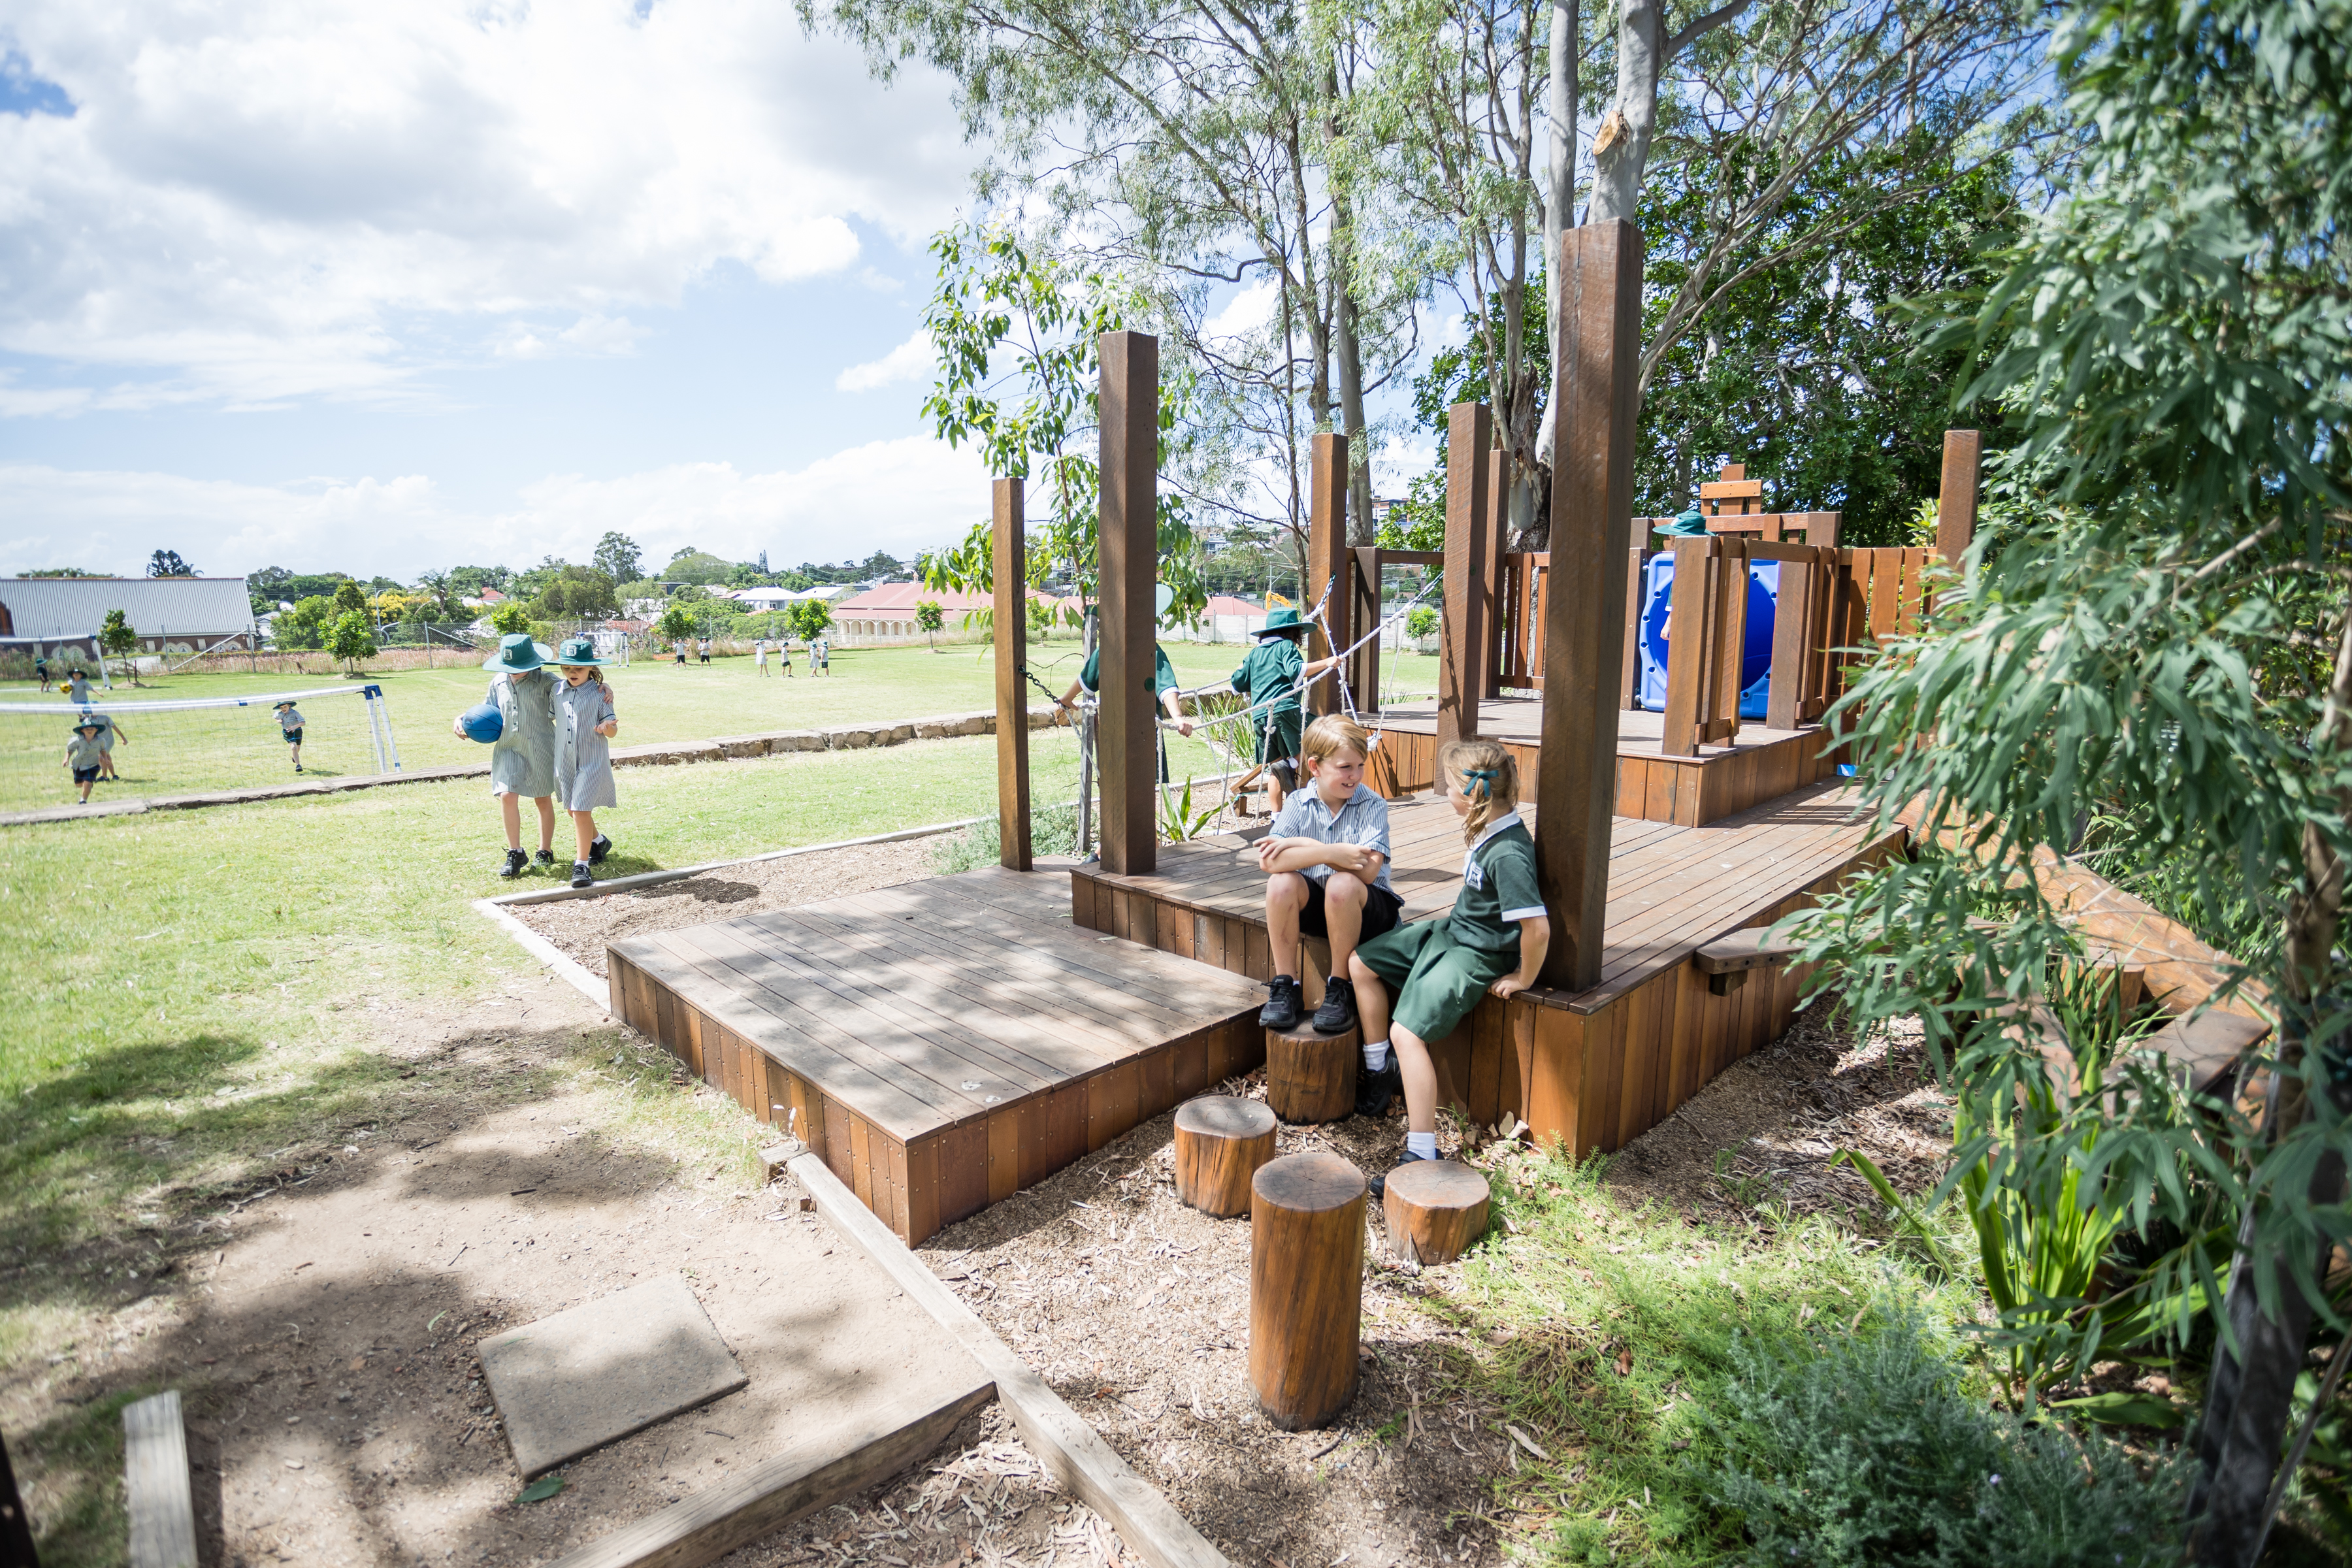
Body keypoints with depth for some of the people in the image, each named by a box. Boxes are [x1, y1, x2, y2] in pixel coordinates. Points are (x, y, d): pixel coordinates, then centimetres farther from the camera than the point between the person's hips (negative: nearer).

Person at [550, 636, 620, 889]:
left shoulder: (599, 694, -9)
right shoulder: (557, 690, 5)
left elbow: (613, 731, -9)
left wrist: (608, 727, -30)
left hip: (592, 760, -6)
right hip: (565, 760, 6)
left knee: (581, 811, -11)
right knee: (573, 810, 16)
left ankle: (582, 864, -1)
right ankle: (599, 842, 42)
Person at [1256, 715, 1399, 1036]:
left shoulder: (1373, 806, -10)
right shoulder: (1299, 804, -5)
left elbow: (1368, 871, -25)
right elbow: (1267, 861, -21)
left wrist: (1303, 846, -25)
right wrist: (1331, 854, -31)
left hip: (1367, 908, -2)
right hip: (1314, 905, 2)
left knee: (1342, 884, -35)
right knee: (1281, 882, -28)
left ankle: (1340, 990, -15)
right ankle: (1285, 986, -12)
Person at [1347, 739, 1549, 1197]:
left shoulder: (1508, 854, -30)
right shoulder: (1485, 828, 0)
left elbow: (1537, 928, -33)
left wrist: (1522, 979, -20)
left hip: (1477, 955, -10)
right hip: (1451, 930, 10)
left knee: (1407, 1031, -22)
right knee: (1361, 964, 12)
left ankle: (1421, 1155, -17)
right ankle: (1381, 1073, 22)